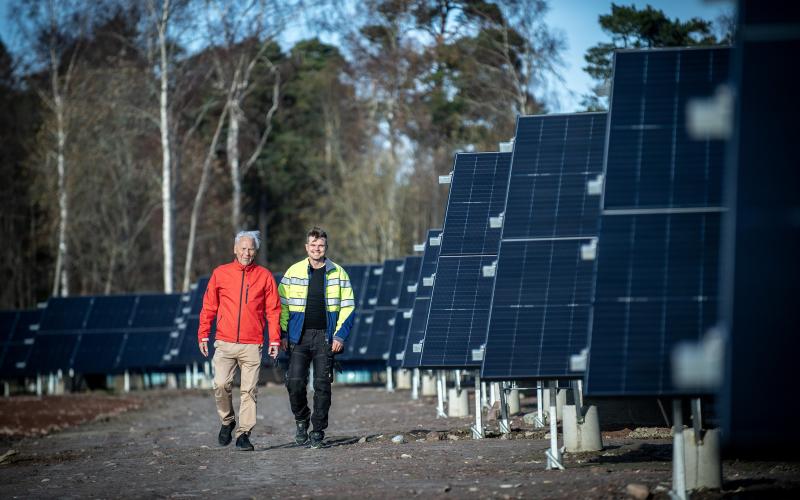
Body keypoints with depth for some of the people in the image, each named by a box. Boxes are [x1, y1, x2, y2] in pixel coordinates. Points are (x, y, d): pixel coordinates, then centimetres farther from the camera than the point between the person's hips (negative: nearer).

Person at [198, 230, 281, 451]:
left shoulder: (265, 276, 7)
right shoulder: (220, 273, 8)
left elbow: (273, 310, 7)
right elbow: (209, 307, 11)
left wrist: (274, 340, 1)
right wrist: (203, 334, 5)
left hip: (252, 345, 0)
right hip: (225, 343, 0)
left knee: (249, 390, -3)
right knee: (221, 385, -10)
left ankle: (243, 434, 2)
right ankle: (227, 421, 14)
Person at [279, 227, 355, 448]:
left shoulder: (338, 273, 5)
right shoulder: (293, 272, 4)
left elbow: (348, 306, 5)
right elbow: (282, 304, 6)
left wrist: (340, 335, -4)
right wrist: (283, 334, -1)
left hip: (326, 336, 0)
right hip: (299, 336, 0)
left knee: (322, 384, -1)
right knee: (295, 382, -8)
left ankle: (318, 430, 9)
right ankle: (301, 420, 17)